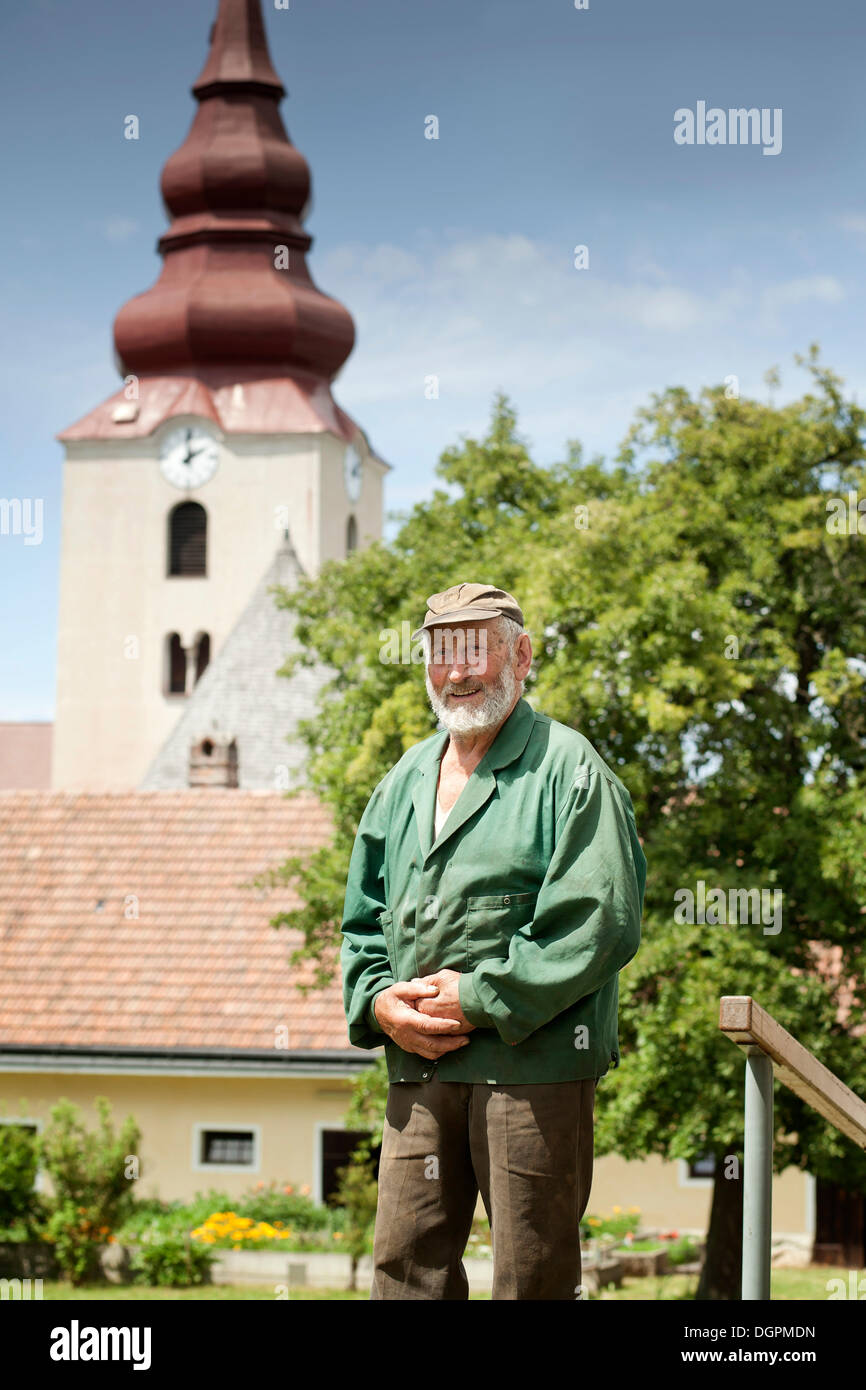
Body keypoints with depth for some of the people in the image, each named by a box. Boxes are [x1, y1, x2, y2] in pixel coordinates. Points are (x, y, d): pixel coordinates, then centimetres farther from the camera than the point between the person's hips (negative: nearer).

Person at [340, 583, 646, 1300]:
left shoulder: (569, 769, -3)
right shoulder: (405, 781, 18)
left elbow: (603, 922, -13)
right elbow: (364, 920, 22)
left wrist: (483, 998, -14)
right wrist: (377, 1002, 1)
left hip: (535, 1062, -6)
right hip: (418, 1065, 6)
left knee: (533, 1275, -1)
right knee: (406, 1264, 6)